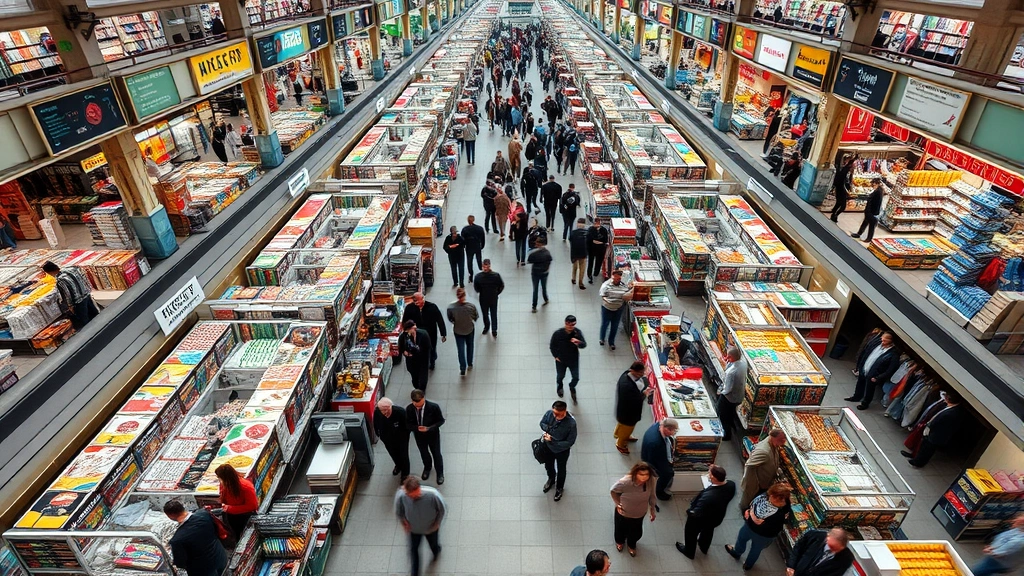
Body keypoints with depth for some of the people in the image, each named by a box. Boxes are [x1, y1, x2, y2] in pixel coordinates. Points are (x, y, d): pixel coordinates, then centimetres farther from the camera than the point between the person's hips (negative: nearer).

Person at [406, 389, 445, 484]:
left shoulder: (434, 407, -31)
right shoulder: (409, 409, -24)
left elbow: (441, 420, -17)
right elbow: (408, 424, -11)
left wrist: (429, 428, -32)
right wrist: (417, 428, -32)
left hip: (433, 435, -2)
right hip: (419, 436, 2)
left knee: (436, 454, 19)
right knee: (424, 453, 27)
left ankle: (440, 473, 46)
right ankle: (427, 467, 59)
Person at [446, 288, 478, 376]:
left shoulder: (451, 307, -24)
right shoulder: (471, 305, -25)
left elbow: (450, 318, -7)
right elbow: (476, 316, -9)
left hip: (458, 330, 0)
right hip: (470, 328, 1)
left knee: (461, 349, 14)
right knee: (469, 346, 25)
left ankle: (462, 369, 18)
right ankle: (470, 363, 42)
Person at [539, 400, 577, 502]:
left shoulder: (571, 423, -36)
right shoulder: (549, 413, -26)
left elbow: (570, 442, -26)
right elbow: (542, 423, -4)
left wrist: (553, 441, -30)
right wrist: (547, 428, -26)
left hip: (562, 450, -3)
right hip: (548, 447, 3)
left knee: (561, 470, 25)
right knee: (548, 466, 30)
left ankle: (559, 487, 55)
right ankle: (551, 479, 63)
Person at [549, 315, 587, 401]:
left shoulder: (577, 332, -21)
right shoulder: (558, 333, -25)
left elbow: (584, 345, -24)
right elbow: (552, 345, -10)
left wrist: (578, 343, -46)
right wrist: (556, 356, -8)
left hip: (574, 359, 1)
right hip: (561, 360, -1)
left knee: (576, 378, 12)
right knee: (560, 376, 23)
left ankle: (572, 387, 49)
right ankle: (559, 386, 60)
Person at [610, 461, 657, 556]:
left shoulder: (650, 480, -27)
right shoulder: (625, 482, -39)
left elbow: (651, 495, -6)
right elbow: (613, 490, -18)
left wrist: (653, 510, 4)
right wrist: (618, 504, -15)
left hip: (639, 514, 3)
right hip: (623, 513, -3)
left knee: (637, 533, 27)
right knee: (621, 530, 28)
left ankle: (631, 545, 62)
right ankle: (619, 541, 64)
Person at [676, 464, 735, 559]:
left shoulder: (708, 497, -48)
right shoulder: (731, 484, -29)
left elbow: (696, 514, -32)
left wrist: (688, 512, -13)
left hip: (700, 519, -6)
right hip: (717, 517, 6)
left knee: (691, 534, 28)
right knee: (708, 531, 38)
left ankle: (689, 552, 55)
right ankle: (704, 547, 66)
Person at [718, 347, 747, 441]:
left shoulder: (731, 372, -40)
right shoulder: (743, 361, -19)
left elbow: (727, 389, -28)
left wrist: (721, 392, -10)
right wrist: (728, 362, -15)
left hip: (729, 397, -7)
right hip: (739, 395, 7)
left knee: (723, 416, 19)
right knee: (731, 411, 35)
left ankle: (727, 434, 38)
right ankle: (732, 424, 59)